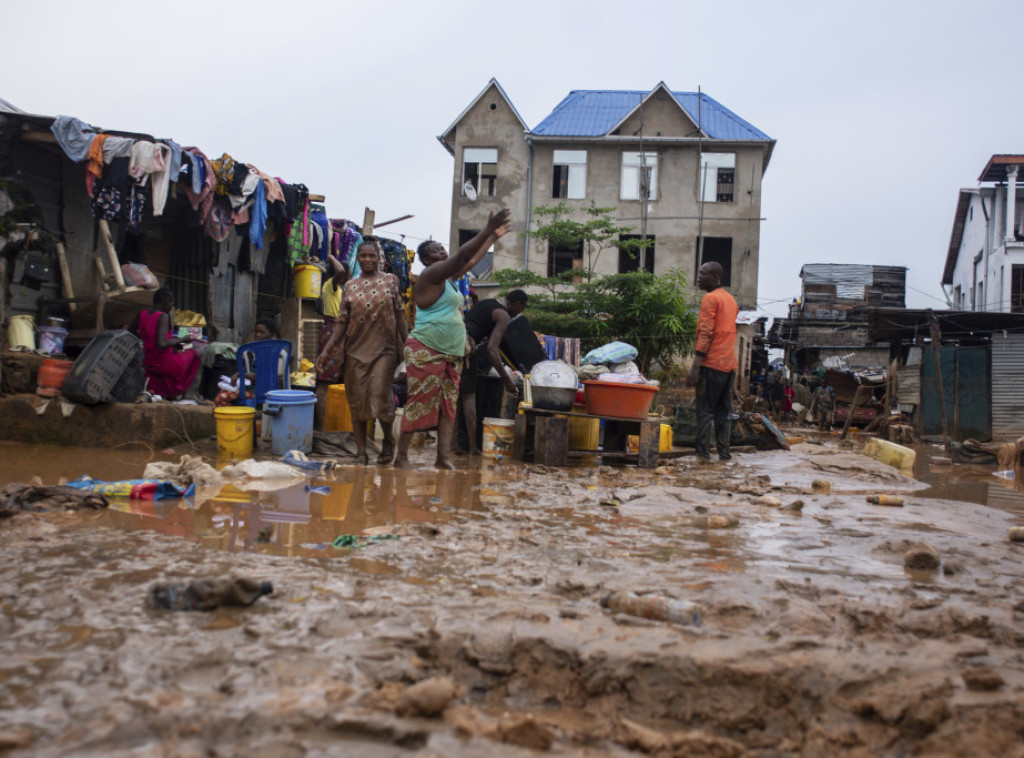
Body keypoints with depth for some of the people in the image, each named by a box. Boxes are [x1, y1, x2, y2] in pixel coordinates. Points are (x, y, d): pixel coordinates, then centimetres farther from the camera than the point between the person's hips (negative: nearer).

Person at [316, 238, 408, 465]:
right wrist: (327, 350, 1)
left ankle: (388, 440, 14)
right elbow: (342, 321, 9)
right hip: (355, 350, 3)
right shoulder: (350, 286, 10)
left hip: (384, 348, -2)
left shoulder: (390, 280, 7)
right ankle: (361, 452, 11)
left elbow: (399, 315, 7)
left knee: (380, 395, -12)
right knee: (357, 401, 3)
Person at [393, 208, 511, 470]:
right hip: (426, 352, -9)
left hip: (451, 354, 9)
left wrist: (494, 237, 33)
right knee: (419, 404, -7)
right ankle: (401, 456, -1)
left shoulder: (448, 276, 18)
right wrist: (487, 230, -23)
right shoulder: (430, 274, -9)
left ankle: (444, 457, 5)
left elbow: (473, 260, 30)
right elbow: (462, 256, -20)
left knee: (448, 405, 4)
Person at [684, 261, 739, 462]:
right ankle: (724, 453, 9)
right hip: (730, 363, 8)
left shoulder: (710, 298, -7)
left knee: (705, 410, -6)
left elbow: (705, 334, -15)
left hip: (712, 363, -8)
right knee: (723, 411, 10)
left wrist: (695, 367, -17)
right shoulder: (730, 299, 20)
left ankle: (703, 453, -8)